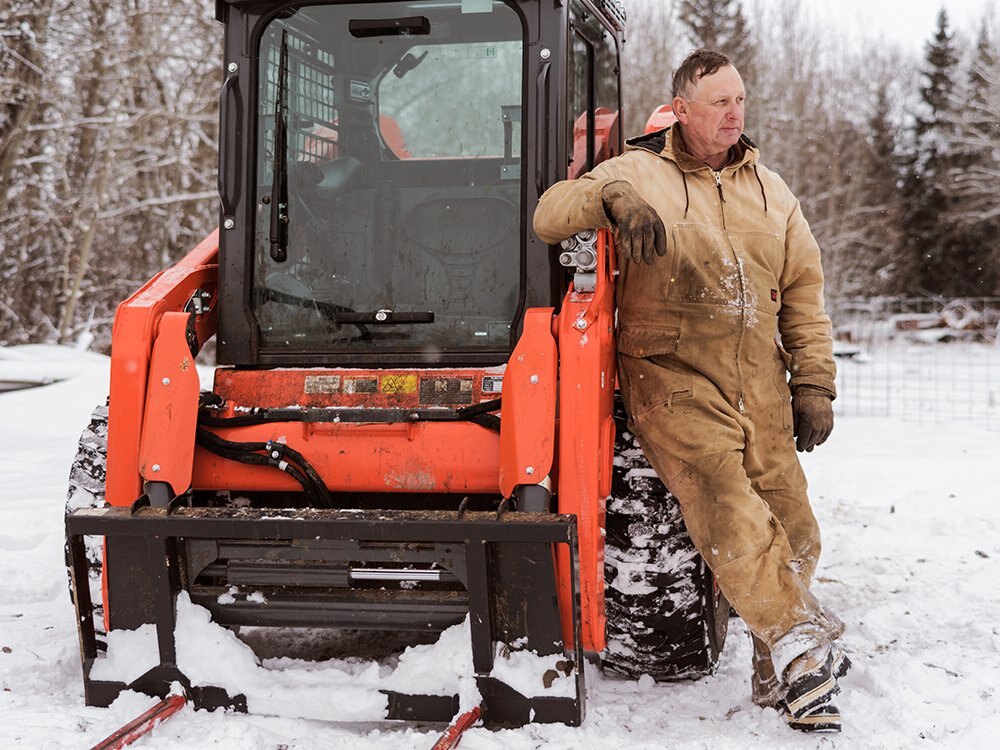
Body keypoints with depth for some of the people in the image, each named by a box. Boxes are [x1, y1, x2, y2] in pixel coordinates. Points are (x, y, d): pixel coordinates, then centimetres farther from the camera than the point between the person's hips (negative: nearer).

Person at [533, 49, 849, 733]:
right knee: (723, 501, -25)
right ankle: (803, 643, -19)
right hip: (672, 375, -4)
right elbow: (550, 215, -9)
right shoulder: (640, 173, 4)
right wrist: (611, 197, -30)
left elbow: (804, 292, 18)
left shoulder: (770, 191, 17)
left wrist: (813, 385, 9)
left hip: (760, 384, 5)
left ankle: (776, 672, 18)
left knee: (792, 528, 1)